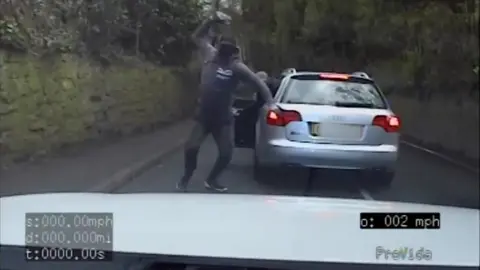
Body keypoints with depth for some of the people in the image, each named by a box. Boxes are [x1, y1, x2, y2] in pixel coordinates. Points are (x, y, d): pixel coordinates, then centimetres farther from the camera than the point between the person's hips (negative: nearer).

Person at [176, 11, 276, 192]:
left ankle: (211, 180, 24)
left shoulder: (237, 67, -12)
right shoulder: (210, 55, -3)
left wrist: (270, 102, -23)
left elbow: (258, 82, -12)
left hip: (223, 118, -1)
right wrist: (212, 20, -4)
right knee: (191, 146, -10)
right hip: (203, 115, 1)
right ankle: (186, 178, 17)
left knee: (226, 153, -3)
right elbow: (197, 36, 9)